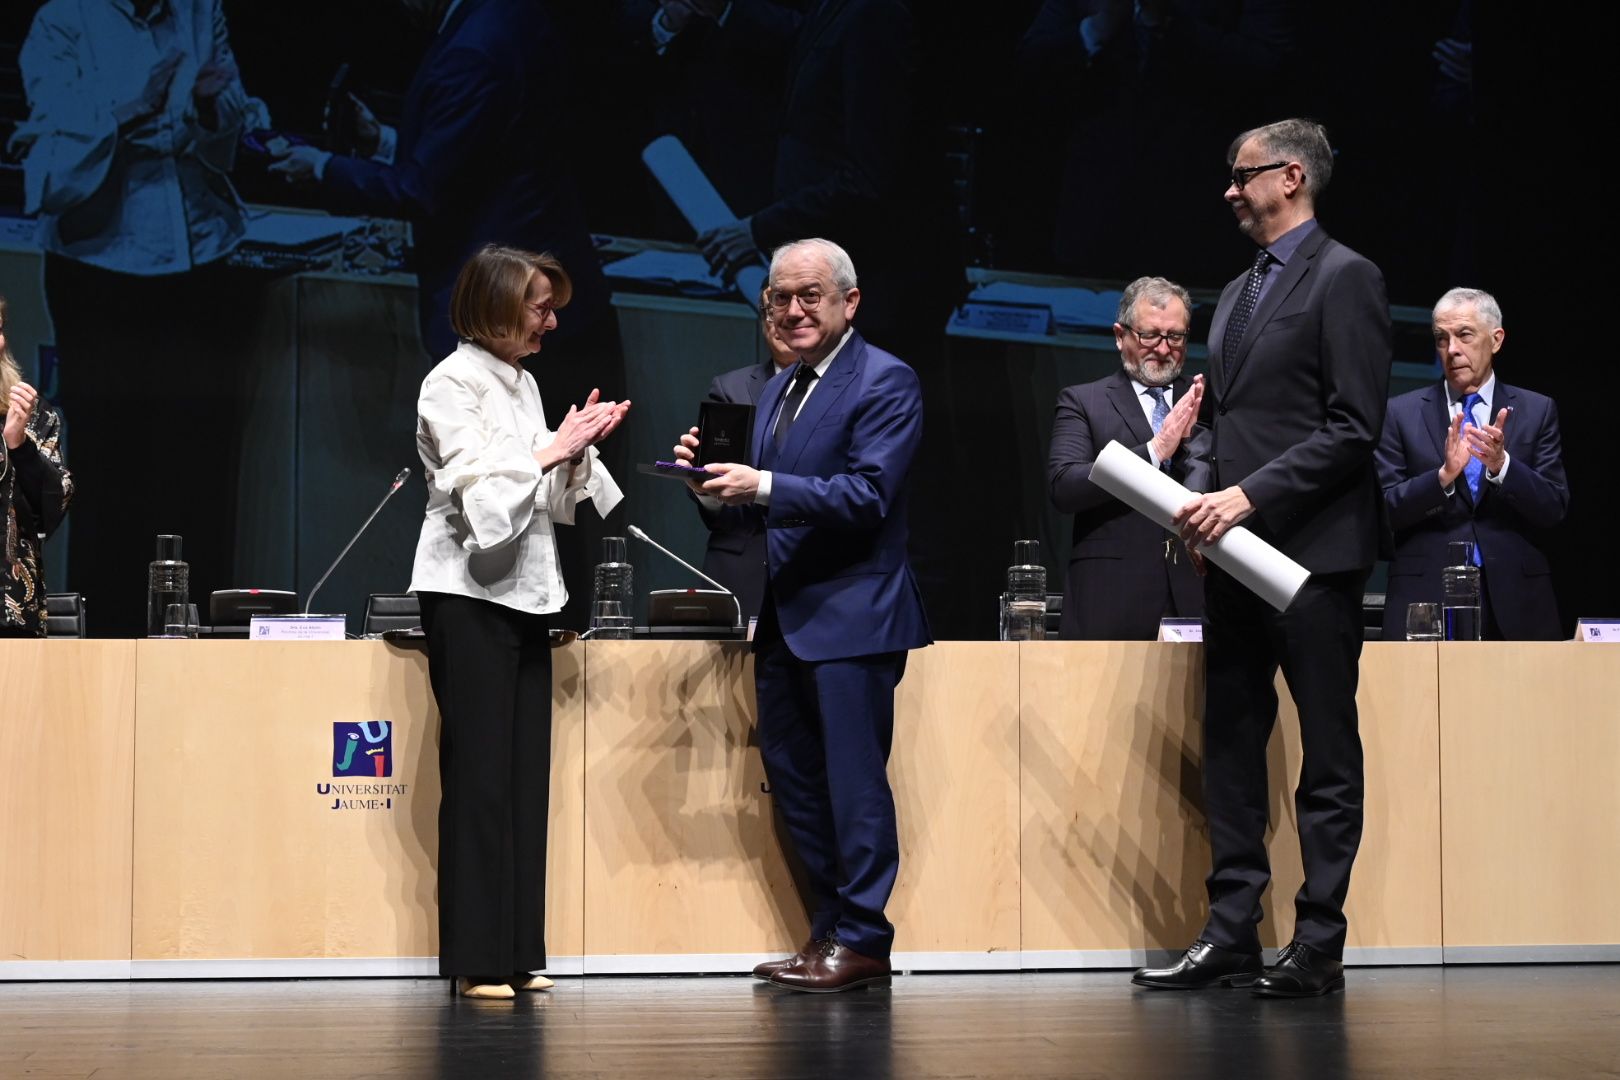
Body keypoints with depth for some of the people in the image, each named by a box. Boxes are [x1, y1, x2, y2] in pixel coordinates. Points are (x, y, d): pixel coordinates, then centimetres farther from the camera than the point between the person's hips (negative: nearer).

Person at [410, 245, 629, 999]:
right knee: (479, 776, -7)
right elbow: (479, 490, -16)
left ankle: (516, 953, 8)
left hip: (523, 594, 8)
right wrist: (553, 449, -13)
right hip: (470, 596, -8)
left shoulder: (522, 383, 15)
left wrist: (579, 448, 1)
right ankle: (476, 959, -4)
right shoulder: (452, 384, -8)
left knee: (525, 776, 5)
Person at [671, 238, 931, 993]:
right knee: (794, 781, 11)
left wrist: (762, 486, -26)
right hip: (784, 617, 9)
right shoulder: (776, 391, 17)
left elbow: (866, 496, -19)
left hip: (849, 614, -9)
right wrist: (721, 476, 0)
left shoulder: (885, 383, -8)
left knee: (853, 780, -5)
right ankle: (829, 932, 19)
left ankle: (862, 939, 2)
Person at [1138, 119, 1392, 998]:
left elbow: (1353, 428, -13)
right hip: (1236, 553, 8)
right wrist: (1204, 500, 6)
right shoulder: (1238, 292, 20)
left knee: (1328, 755, -1)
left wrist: (1251, 494, -18)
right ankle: (1230, 936, 12)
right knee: (1230, 748, 8)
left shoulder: (1343, 279, -6)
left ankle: (1318, 946, 2)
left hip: (1312, 553, -8)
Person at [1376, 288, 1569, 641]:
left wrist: (1501, 465, -16)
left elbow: (1555, 508, 0)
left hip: (1514, 602, 1)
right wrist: (1443, 475, -18)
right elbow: (1385, 509, -1)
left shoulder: (1537, 411, 8)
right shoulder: (1401, 413, 6)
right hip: (1425, 598, -1)